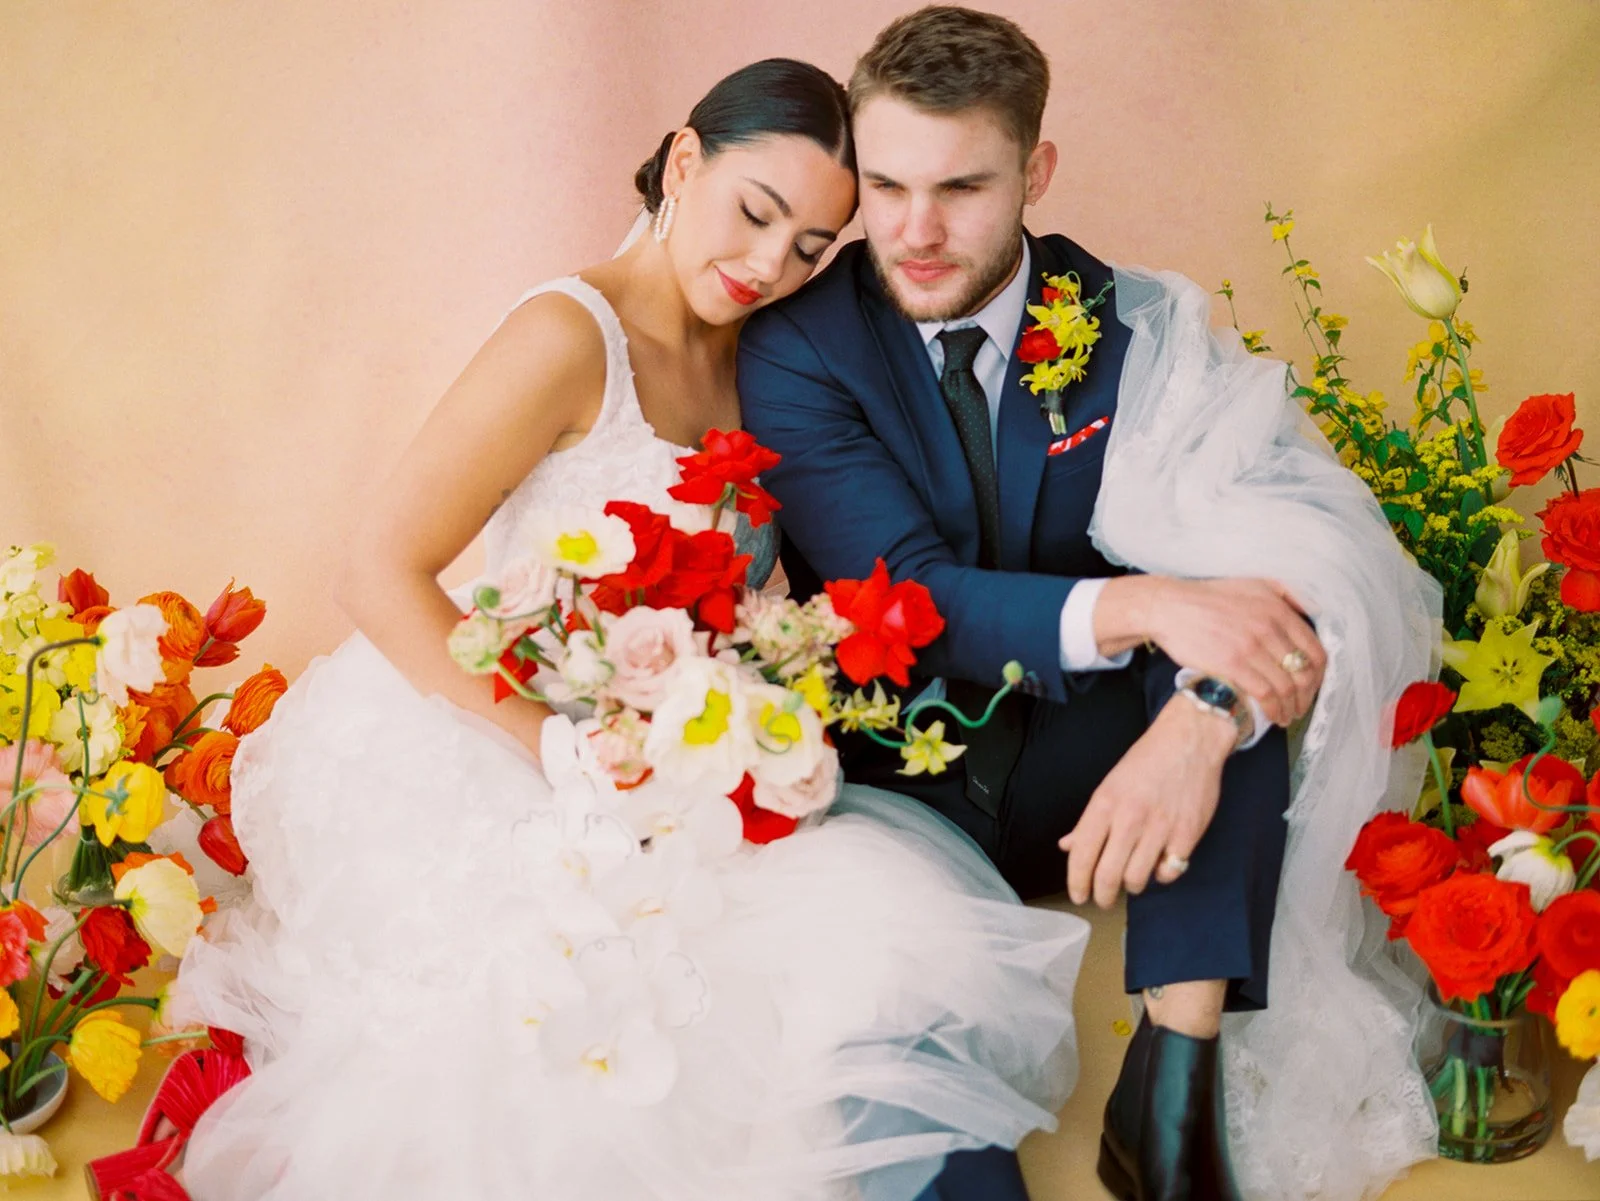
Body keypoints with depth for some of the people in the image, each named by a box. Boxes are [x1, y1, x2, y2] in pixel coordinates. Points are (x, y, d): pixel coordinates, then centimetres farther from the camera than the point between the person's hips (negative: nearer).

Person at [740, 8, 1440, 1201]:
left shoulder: (1128, 324, -5)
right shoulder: (797, 348, -10)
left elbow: (1279, 541, -19)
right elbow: (905, 596, -21)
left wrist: (1203, 720, -40)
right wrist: (1138, 608, -37)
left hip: (1078, 767, 3)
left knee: (1229, 649, -27)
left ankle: (1178, 1073, -28)